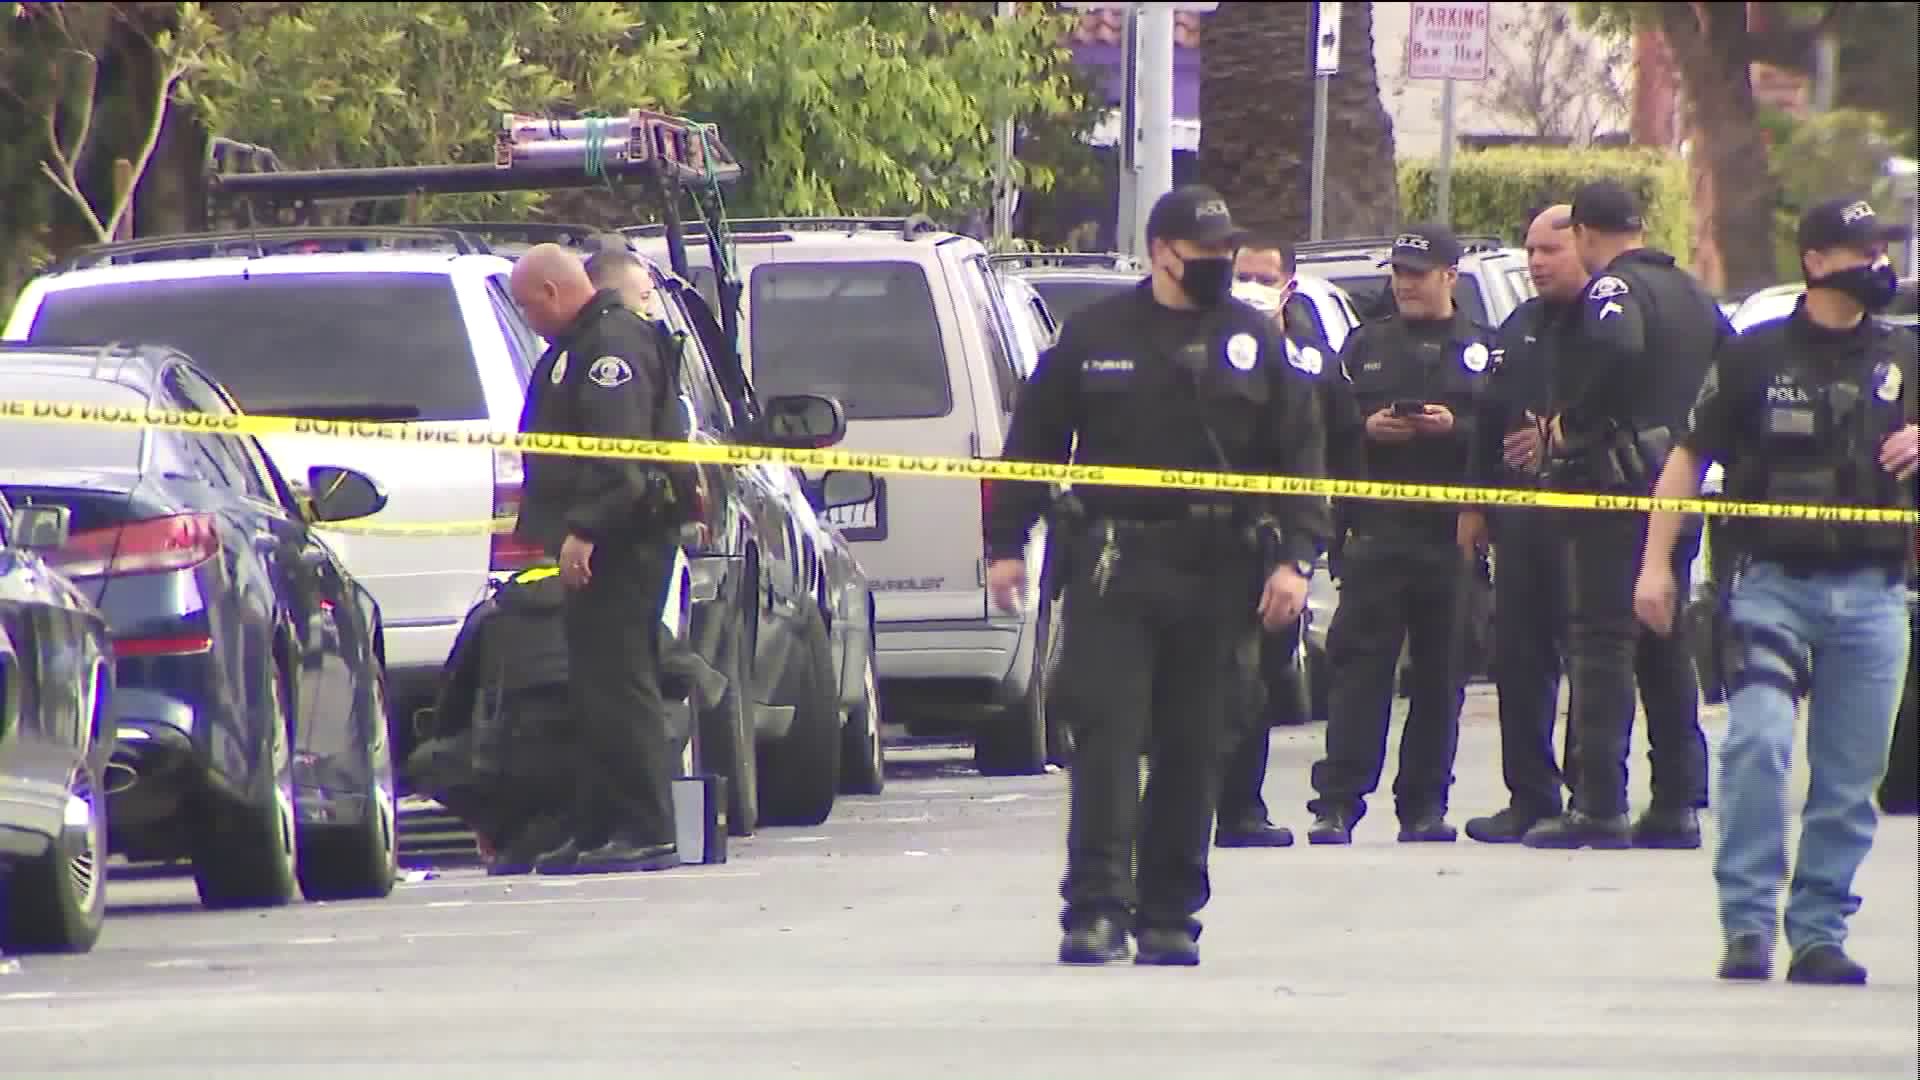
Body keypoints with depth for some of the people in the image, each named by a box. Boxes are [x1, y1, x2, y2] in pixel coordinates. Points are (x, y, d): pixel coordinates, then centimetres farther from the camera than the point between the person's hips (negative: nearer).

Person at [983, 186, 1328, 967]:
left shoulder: (1255, 343, 9)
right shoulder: (1096, 337, 6)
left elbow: (1298, 455, 8)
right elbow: (1034, 439, 11)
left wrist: (1292, 557, -3)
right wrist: (1006, 543, 7)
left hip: (1218, 574, 1)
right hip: (1115, 570, -1)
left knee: (1194, 748, 5)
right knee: (1106, 734, -10)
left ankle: (1170, 915, 11)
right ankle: (1097, 907, -12)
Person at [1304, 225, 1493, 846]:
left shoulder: (1483, 352, 9)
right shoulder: (1366, 346, 16)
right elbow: (1327, 427, 12)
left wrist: (1455, 428, -15)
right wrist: (1367, 429, -7)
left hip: (1451, 537, -1)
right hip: (1377, 532, 1)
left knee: (1440, 673, 3)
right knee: (1359, 665, -7)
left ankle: (1424, 805, 10)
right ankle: (1337, 802, -11)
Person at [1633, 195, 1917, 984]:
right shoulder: (1757, 356, 4)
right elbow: (1690, 457, 8)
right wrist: (1655, 561, 0)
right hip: (1774, 586, -3)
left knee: (1850, 778, 2)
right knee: (1757, 744, -19)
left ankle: (1819, 934, 10)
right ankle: (1747, 925, -14)